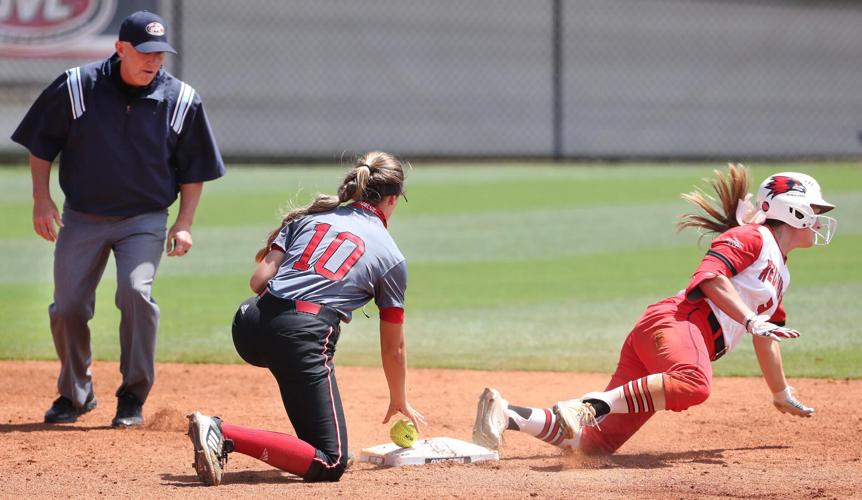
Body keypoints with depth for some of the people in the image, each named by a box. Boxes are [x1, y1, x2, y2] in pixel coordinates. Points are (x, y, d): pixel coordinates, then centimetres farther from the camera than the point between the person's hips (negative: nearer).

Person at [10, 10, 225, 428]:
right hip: (81, 217, 1)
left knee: (135, 289, -23)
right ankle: (75, 394, 26)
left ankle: (133, 399, -9)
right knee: (67, 306, 1)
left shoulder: (181, 101, -6)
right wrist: (41, 199, -4)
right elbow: (40, 143, 3)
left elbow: (194, 169, 4)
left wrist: (184, 224, -4)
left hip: (144, 220, -1)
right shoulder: (76, 87, -9)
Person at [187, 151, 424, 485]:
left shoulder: (310, 217, 21)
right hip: (304, 341, -6)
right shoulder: (391, 257, 15)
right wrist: (399, 402, 37)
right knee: (329, 465, -5)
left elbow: (259, 279, 10)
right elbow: (393, 348, 21)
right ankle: (226, 435, -24)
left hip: (250, 330, 6)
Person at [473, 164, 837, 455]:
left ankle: (505, 415, -16)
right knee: (692, 383, -45)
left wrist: (783, 396, 55)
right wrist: (751, 320, -17)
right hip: (675, 321, -9)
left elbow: (765, 339, 47)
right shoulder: (749, 237, 7)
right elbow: (709, 276, -11)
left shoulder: (780, 275, 35)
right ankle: (592, 405, -44)